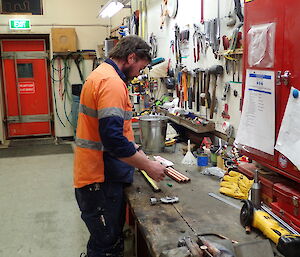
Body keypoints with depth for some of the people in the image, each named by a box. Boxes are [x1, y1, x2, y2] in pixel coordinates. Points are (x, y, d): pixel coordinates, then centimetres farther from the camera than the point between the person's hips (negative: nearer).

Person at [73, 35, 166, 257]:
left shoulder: (102, 75, 15)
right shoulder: (112, 82, -19)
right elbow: (113, 138, -27)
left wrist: (136, 151, 18)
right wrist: (148, 165, -16)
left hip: (99, 175, 10)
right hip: (100, 180, -10)